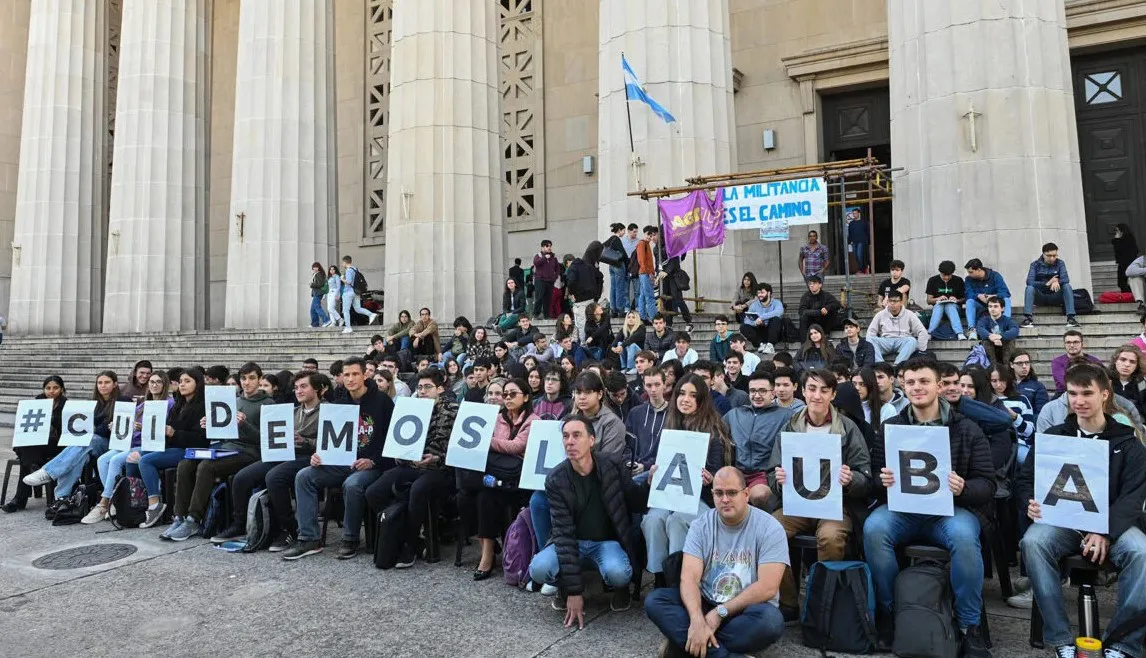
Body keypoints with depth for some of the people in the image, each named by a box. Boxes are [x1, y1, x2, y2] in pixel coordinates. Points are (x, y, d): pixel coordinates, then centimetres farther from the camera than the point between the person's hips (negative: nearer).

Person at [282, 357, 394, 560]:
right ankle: (309, 539, -8)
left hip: (372, 465, -6)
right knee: (303, 476, -12)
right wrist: (319, 455, -3)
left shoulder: (381, 401, -4)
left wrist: (372, 461, -18)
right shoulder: (339, 402, 13)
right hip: (342, 462, 6)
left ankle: (350, 540, -12)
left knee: (352, 484, -35)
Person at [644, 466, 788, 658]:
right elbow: (689, 578, -13)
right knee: (654, 600, -19)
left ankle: (684, 641, -24)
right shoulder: (701, 525, -3)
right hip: (705, 604, 3)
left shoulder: (769, 528, -11)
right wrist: (697, 620, -32)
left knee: (771, 620, -37)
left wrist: (719, 613, -19)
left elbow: (767, 588, -18)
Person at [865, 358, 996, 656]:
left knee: (964, 536, -35)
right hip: (902, 508, 1)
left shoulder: (967, 429, 5)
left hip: (951, 509, -1)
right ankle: (885, 613, -9)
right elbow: (874, 475, 9)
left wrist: (963, 488, -22)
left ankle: (970, 626, -13)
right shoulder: (890, 428, 9)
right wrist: (883, 481, -15)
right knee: (873, 528, -30)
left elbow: (987, 483, 1)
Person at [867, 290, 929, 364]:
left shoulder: (909, 315, 9)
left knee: (912, 340, -34)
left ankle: (898, 364, -50)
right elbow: (871, 332, 9)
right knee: (871, 339, -30)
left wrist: (921, 350, -7)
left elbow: (922, 332, 5)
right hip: (886, 342, 1)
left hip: (903, 342, -1)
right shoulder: (880, 315, 12)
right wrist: (871, 348, -10)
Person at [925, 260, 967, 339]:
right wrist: (938, 299, -20)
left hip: (954, 306, 0)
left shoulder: (958, 281, 1)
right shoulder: (933, 281, 1)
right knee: (939, 305, -34)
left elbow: (964, 299, 4)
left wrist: (957, 300, -18)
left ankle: (960, 334, -53)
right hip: (938, 306, 1)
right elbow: (929, 300, 1)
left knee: (950, 305, -35)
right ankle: (930, 333, -50)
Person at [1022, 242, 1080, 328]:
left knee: (1067, 286, -25)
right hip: (1040, 297, -1)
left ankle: (1070, 317, -32)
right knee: (1029, 288, -29)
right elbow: (1029, 281, -18)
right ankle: (1028, 318, -39)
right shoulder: (1035, 264, -4)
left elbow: (1066, 279, -14)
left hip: (1055, 296, 1)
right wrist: (1047, 283, -28)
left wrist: (1057, 281, -36)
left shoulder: (1060, 263, 1)